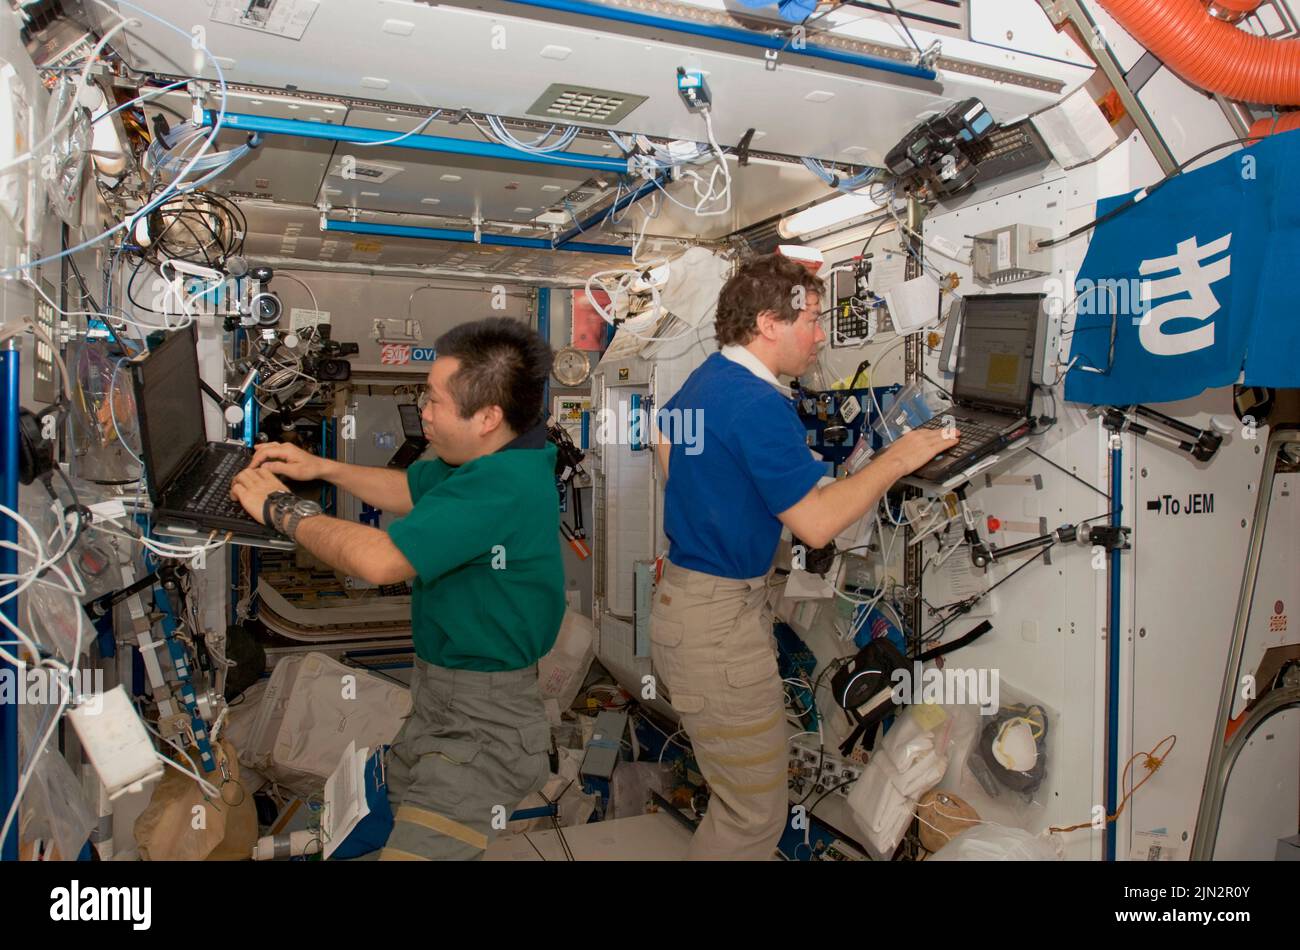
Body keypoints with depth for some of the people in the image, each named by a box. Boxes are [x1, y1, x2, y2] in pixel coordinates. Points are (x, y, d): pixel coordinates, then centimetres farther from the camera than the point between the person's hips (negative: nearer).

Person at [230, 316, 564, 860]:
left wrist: (279, 509, -17)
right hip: (439, 693, 10)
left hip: (481, 726, -10)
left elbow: (379, 560, -32)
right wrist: (322, 468, 8)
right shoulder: (490, 458, 2)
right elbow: (411, 491, 19)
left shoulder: (503, 485, -30)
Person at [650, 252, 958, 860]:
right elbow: (815, 524, -23)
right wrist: (897, 459, -13)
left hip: (684, 595, 11)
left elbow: (664, 439, 27)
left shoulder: (706, 379, 8)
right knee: (756, 815, 2)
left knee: (739, 795, 23)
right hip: (718, 625, -11)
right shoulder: (758, 405, -23)